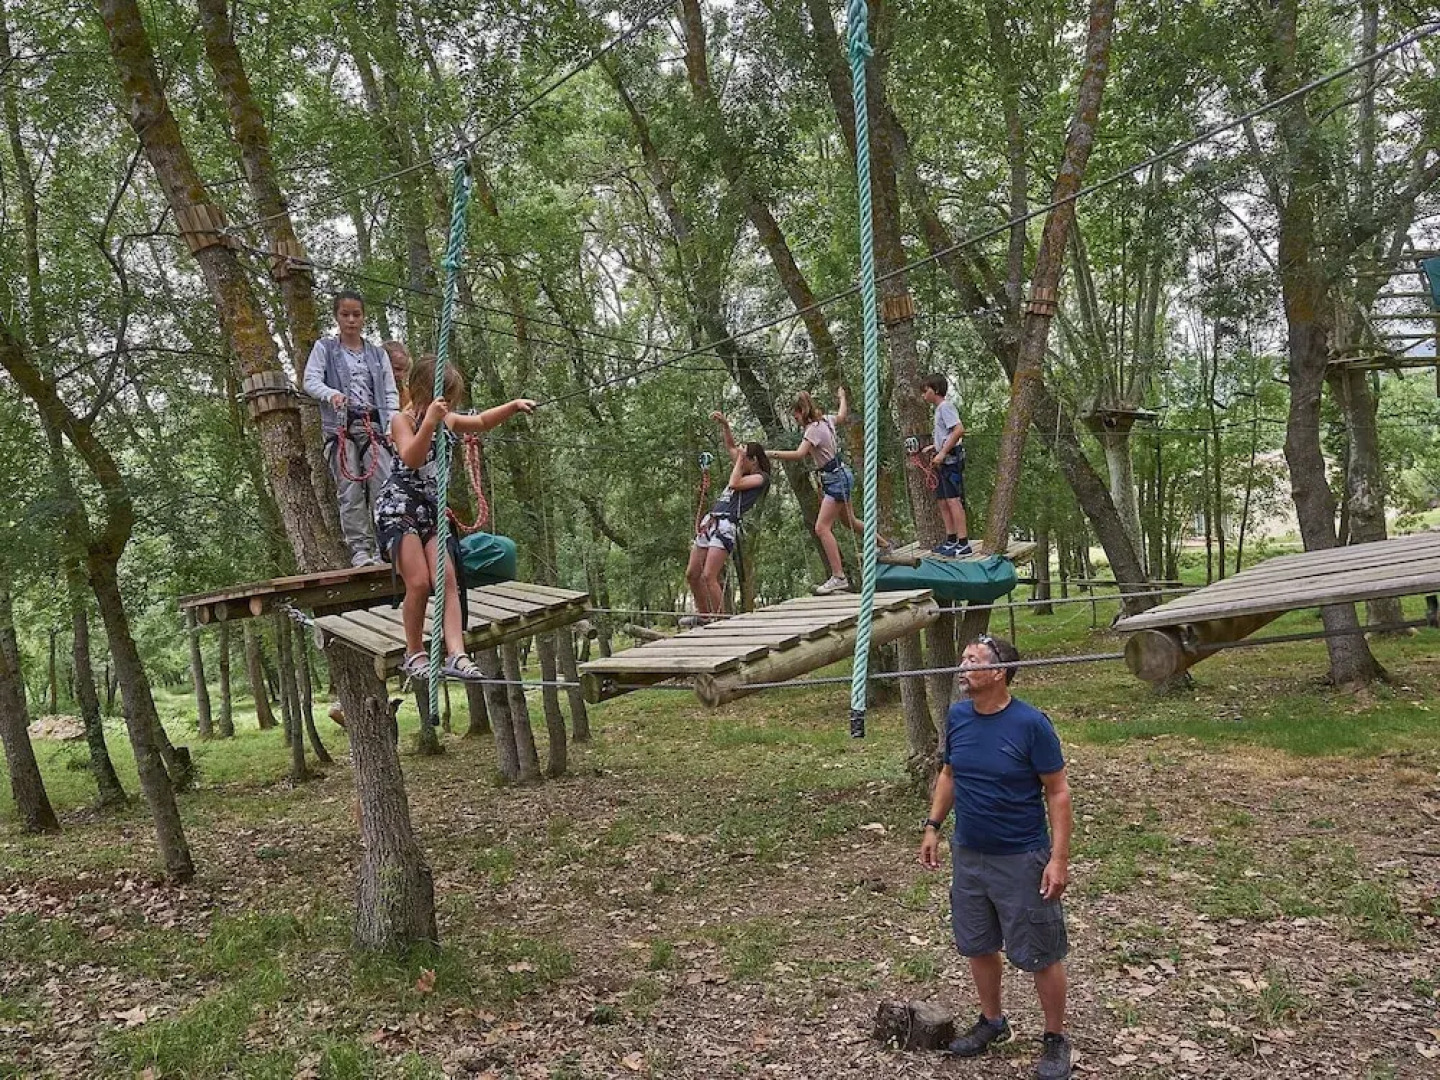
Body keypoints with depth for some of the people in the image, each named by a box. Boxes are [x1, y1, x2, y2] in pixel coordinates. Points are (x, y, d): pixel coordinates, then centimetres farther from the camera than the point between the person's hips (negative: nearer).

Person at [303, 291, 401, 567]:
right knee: (350, 491, -7)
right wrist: (331, 394, -23)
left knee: (384, 488, -10)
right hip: (340, 427, -2)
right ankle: (360, 549, -3)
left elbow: (391, 392, 13)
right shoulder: (324, 348, 11)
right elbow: (310, 381, -2)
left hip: (374, 424, 2)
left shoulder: (377, 353, 18)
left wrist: (393, 422, -4)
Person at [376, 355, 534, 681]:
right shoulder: (402, 420, -8)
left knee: (447, 579, -10)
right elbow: (411, 459, -24)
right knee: (419, 582, -15)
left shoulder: (446, 421, 11)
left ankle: (456, 655, -18)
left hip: (432, 510, 6)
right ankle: (414, 654, 4)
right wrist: (429, 422, -32)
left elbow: (481, 422, 23)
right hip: (397, 508, -6)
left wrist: (513, 405, 10)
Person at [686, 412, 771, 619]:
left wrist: (739, 460, 0)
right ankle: (704, 617, 15)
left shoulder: (761, 477, 0)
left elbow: (734, 484, -13)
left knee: (709, 577, -19)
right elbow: (731, 448, 33)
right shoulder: (744, 471, 23)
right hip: (710, 522, 9)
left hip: (726, 526, -9)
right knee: (692, 574, 6)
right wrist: (724, 425, 22)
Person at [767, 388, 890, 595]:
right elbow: (842, 416, 28)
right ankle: (884, 544, 49)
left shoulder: (813, 429, -20)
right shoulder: (825, 420, 6)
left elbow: (799, 454, -34)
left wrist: (774, 454, -36)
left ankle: (838, 577, -21)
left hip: (837, 479, -10)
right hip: (841, 476, 10)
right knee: (849, 521, 28)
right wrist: (842, 397, 45)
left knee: (822, 528, -16)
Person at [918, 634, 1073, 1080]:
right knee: (978, 945, 18)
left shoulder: (1031, 723, -18)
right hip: (968, 856, 5)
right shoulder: (957, 717, -2)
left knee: (1040, 955, 7)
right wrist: (932, 827, 7)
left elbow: (1058, 791, -13)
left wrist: (1059, 858, -16)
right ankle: (991, 1021, 40)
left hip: (1023, 860, -5)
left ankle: (1055, 1039, 27)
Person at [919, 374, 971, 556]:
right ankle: (951, 539, 18)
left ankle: (963, 542, -14)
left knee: (953, 499, -13)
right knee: (943, 500, 12)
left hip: (951, 459, -10)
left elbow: (959, 430, -22)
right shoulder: (939, 409, 21)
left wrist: (942, 453, -23)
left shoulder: (945, 406, -9)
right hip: (944, 461, 10)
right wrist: (933, 447, 15)